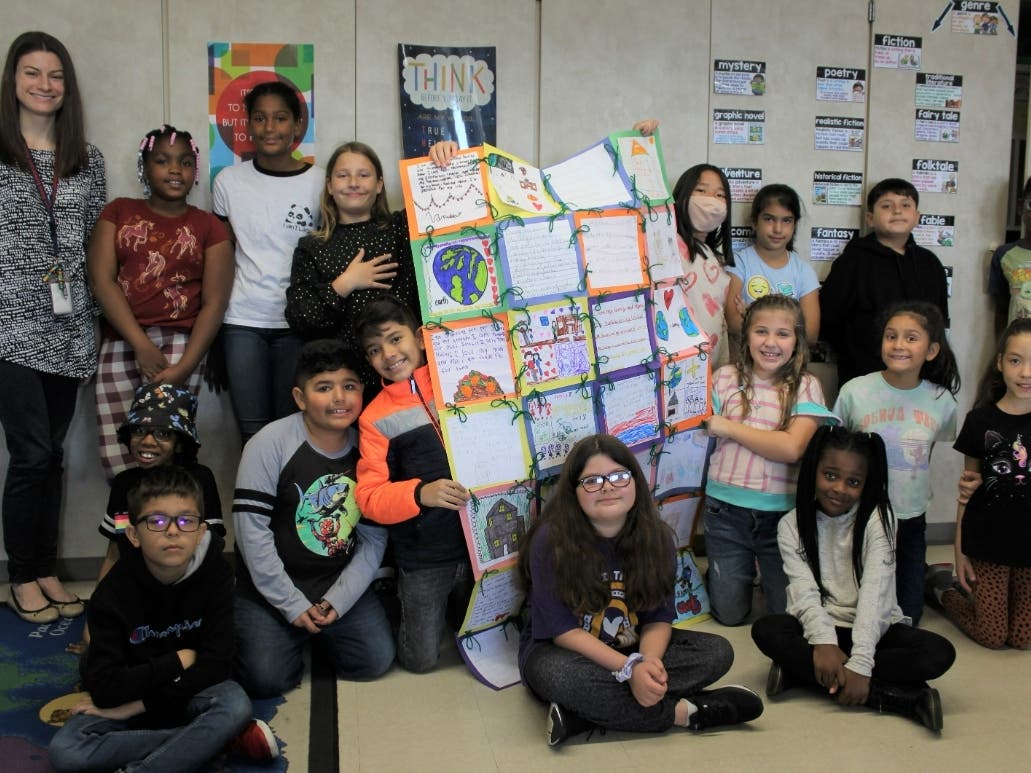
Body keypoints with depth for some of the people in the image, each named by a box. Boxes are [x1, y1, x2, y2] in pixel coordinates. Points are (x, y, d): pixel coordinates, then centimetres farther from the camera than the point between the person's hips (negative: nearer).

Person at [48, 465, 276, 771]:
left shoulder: (215, 574, -15)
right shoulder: (114, 591, -17)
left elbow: (216, 663, -19)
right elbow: (103, 686, -22)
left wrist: (139, 704, -20)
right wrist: (178, 661, -18)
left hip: (189, 692, -1)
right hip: (129, 692, 1)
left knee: (236, 704, -33)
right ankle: (217, 737, -23)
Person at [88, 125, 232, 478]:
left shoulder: (208, 226, 10)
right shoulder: (118, 213, 15)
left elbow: (214, 304, 2)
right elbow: (101, 280, 2)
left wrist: (185, 367, -12)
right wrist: (141, 344, -11)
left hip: (178, 342, -2)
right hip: (119, 343, 2)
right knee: (115, 456, -8)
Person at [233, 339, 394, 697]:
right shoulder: (270, 444, -15)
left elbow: (374, 538, -3)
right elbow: (251, 530, -16)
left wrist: (338, 601, -12)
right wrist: (291, 604, -15)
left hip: (342, 582, 3)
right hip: (271, 586, -3)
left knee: (376, 659, -9)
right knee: (266, 678, -15)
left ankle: (314, 633, 19)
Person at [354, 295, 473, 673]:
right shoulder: (376, 417, -4)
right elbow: (368, 497, -10)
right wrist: (420, 493, -25)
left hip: (482, 542, 1)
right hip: (424, 559, -1)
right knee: (420, 660, 8)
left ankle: (448, 607, 44)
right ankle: (399, 601, 35)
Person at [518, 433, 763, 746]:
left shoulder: (655, 537, -6)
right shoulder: (551, 540, -19)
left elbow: (659, 618, -6)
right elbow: (562, 630, -20)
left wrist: (648, 661, -29)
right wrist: (630, 669, -31)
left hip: (633, 649, 5)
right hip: (566, 652, -5)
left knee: (716, 652, -15)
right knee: (556, 674, -39)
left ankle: (583, 713, -25)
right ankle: (680, 711, -22)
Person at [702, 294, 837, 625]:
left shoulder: (806, 387, -5)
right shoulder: (725, 378, 1)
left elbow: (791, 447, -18)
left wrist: (728, 427, -14)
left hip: (780, 511, -1)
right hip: (726, 509, 1)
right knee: (729, 613, 9)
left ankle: (767, 571, 37)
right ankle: (740, 570, 39)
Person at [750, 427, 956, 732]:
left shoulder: (877, 519, -7)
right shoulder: (792, 525, -2)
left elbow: (875, 593, -18)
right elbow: (805, 591, -14)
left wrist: (860, 664, -29)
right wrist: (824, 641, -33)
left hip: (873, 629, -1)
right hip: (823, 627, 1)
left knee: (939, 652, -27)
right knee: (765, 629, -30)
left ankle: (801, 672, -29)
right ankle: (904, 698, -33)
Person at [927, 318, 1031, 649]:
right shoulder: (980, 420, -6)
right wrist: (959, 550, 1)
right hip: (988, 543, -1)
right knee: (991, 636, 5)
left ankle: (970, 586, 32)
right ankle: (943, 587, 28)